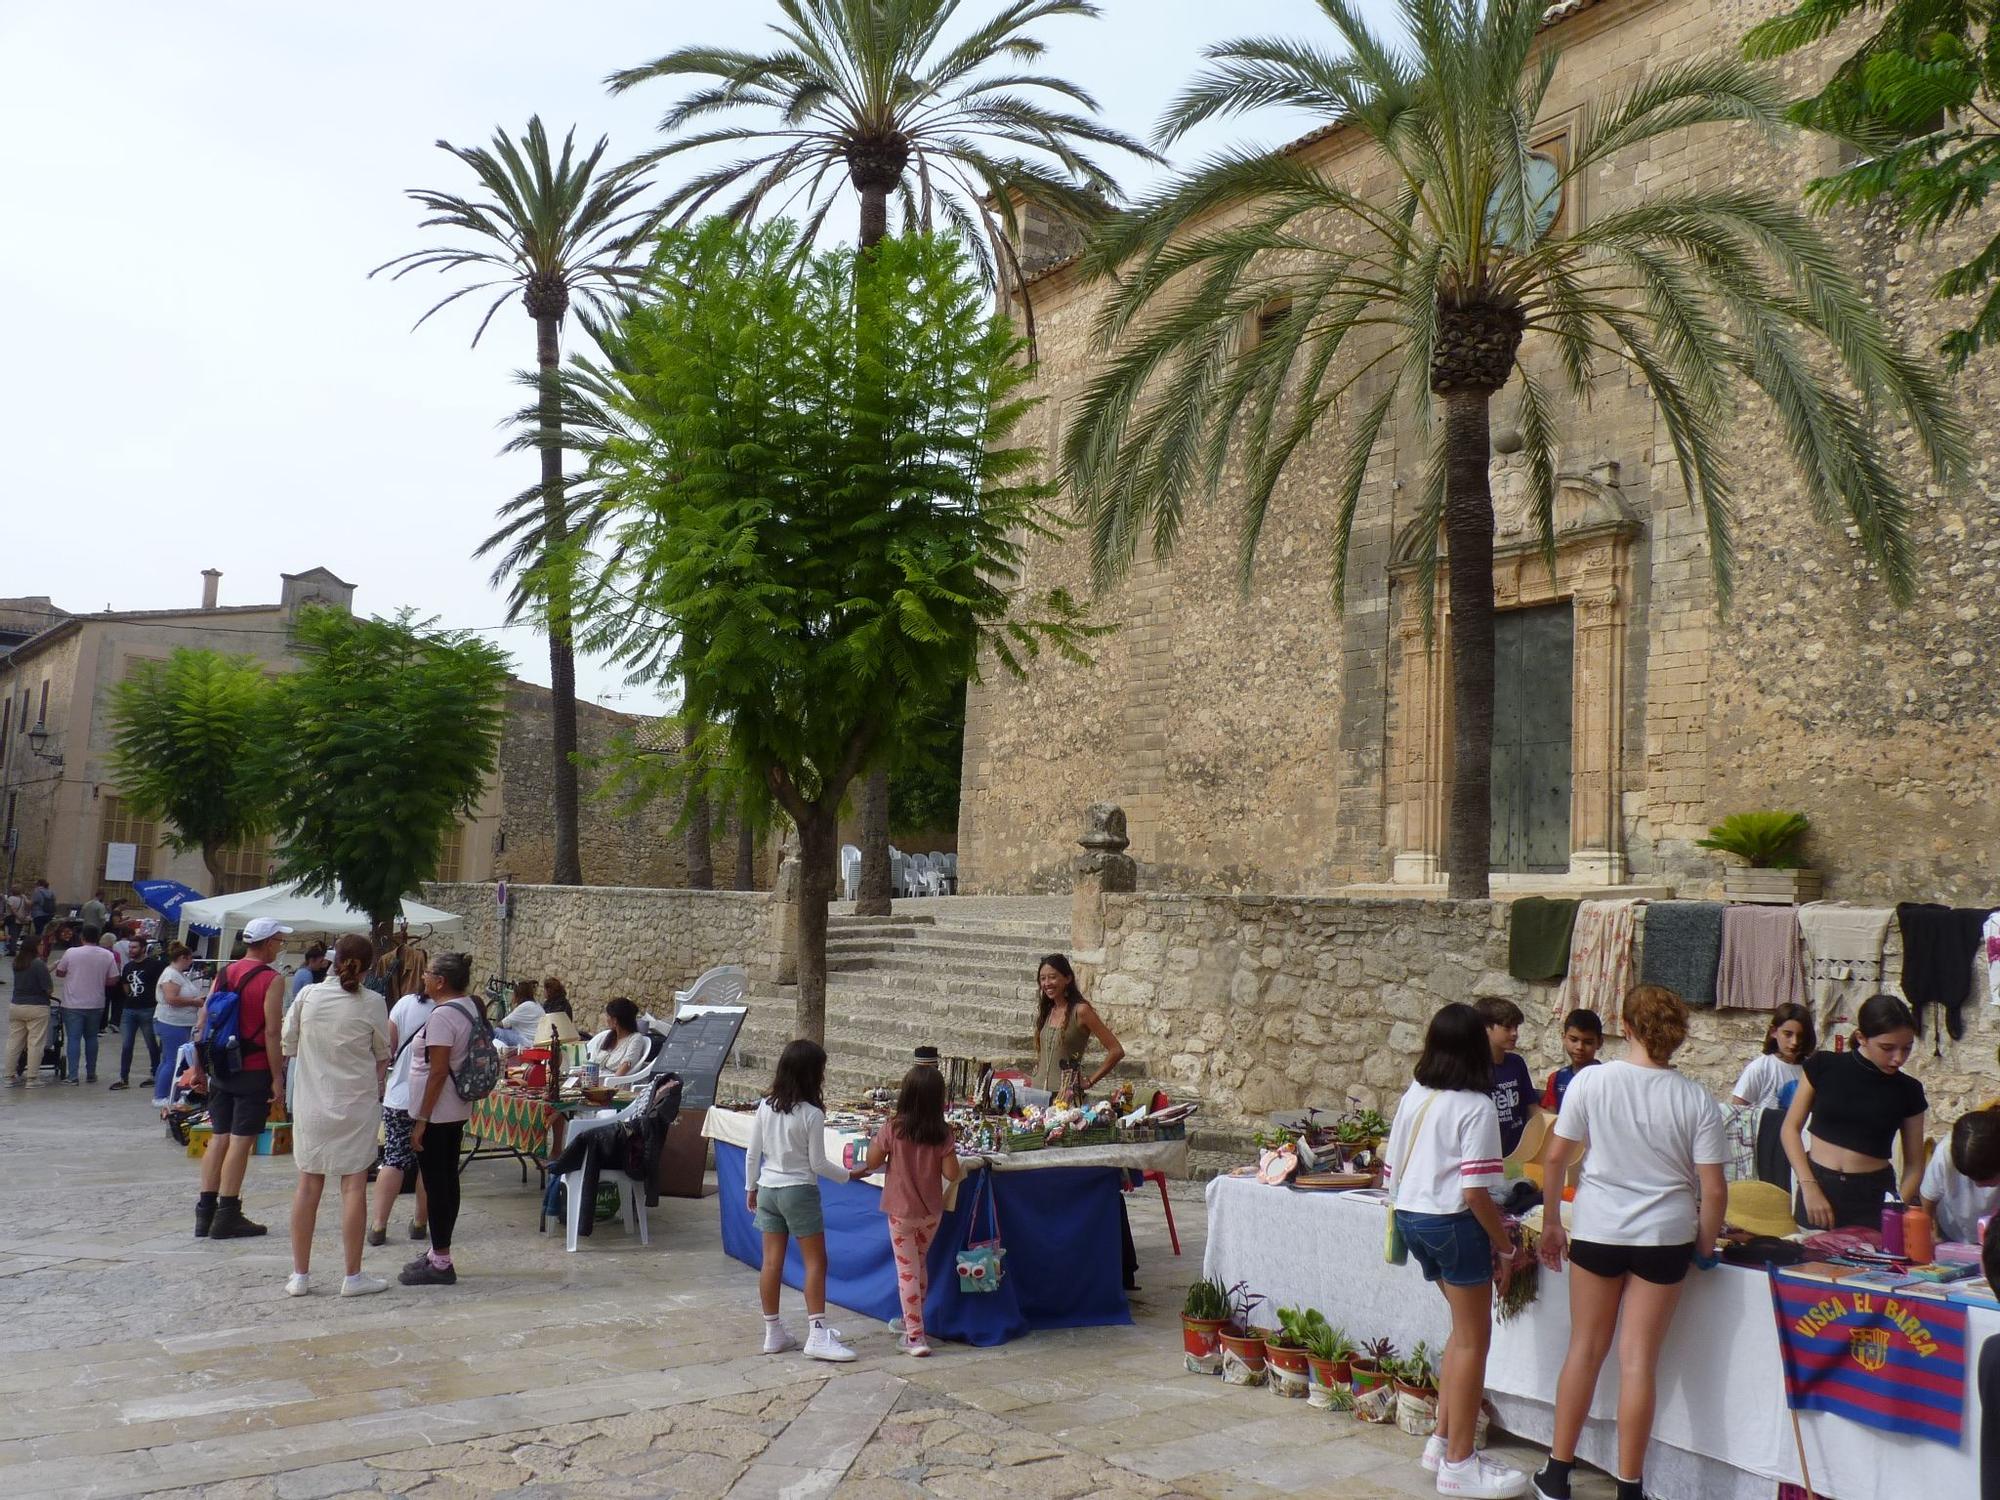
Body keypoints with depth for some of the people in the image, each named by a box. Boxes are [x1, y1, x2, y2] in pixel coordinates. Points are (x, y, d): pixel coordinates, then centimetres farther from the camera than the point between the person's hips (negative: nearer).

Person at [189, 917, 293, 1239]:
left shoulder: (224, 974, 9)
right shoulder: (271, 980, -11)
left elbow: (202, 1023, 10)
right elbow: (272, 1033, -16)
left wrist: (199, 1067, 17)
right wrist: (277, 1079, -13)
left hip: (220, 1068, 6)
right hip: (254, 1071, -6)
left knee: (219, 1137, 13)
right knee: (241, 1140, -1)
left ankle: (205, 1214, 15)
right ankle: (227, 1217, 3)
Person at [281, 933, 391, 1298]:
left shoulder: (308, 995, -6)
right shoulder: (371, 1005, -10)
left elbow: (288, 1044, 4)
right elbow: (383, 1055, 2)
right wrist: (377, 1086, 20)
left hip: (311, 1101, 2)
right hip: (356, 1102, -2)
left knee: (308, 1185, 11)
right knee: (354, 1186, 4)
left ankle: (300, 1275, 17)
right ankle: (353, 1277, 8)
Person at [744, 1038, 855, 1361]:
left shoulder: (765, 1107, 0)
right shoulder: (812, 1114, -16)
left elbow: (752, 1153, 5)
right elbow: (817, 1163, -10)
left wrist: (751, 1187, 18)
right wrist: (846, 1176, 5)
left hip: (768, 1189, 6)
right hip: (799, 1192, -6)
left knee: (772, 1262, 10)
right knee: (816, 1262, 1)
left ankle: (773, 1333, 17)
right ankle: (817, 1335, -2)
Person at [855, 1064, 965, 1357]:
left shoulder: (894, 1129, -17)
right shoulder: (942, 1133, -12)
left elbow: (871, 1162, -8)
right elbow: (951, 1174, -10)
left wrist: (879, 1136, 6)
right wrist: (963, 1172, 11)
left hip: (901, 1211, -3)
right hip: (931, 1212, 3)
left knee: (907, 1271, 5)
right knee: (920, 1265, 22)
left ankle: (915, 1336, 4)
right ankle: (911, 1321, 38)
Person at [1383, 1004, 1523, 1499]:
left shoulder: (1413, 1097, 7)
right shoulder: (1476, 1107, -14)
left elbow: (1392, 1172, 11)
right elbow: (1474, 1192, -18)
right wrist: (1505, 1245, -7)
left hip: (1411, 1217, 8)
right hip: (1452, 1222, -8)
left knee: (1463, 1328, 21)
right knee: (1473, 1340, 4)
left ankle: (1442, 1440, 25)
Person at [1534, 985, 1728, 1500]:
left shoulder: (1591, 1081, -8)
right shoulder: (1697, 1100, -8)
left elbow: (1554, 1158, -3)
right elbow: (1714, 1190, -8)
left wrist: (1551, 1224, 10)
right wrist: (1706, 1247, 8)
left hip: (1597, 1229, 1)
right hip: (1664, 1236, 0)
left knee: (1586, 1348, 14)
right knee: (1638, 1360, 6)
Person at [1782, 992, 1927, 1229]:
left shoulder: (1908, 1091, 1)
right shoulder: (1824, 1067, -3)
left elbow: (1914, 1164, 6)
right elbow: (1791, 1128, 0)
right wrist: (1809, 1187, -9)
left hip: (1873, 1196, 1)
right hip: (1818, 1187, -1)